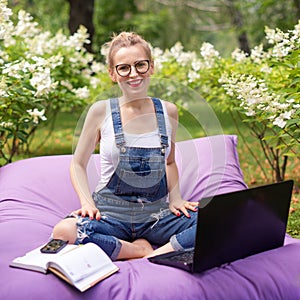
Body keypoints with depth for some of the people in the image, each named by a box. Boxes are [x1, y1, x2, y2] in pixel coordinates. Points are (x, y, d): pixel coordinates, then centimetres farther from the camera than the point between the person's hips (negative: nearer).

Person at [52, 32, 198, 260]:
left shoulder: (168, 112, 5)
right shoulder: (102, 111, -3)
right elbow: (78, 164, 6)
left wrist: (175, 199, 4)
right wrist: (87, 202, -10)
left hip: (156, 214, 2)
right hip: (111, 213, -1)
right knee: (64, 232, -33)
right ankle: (141, 249, -14)